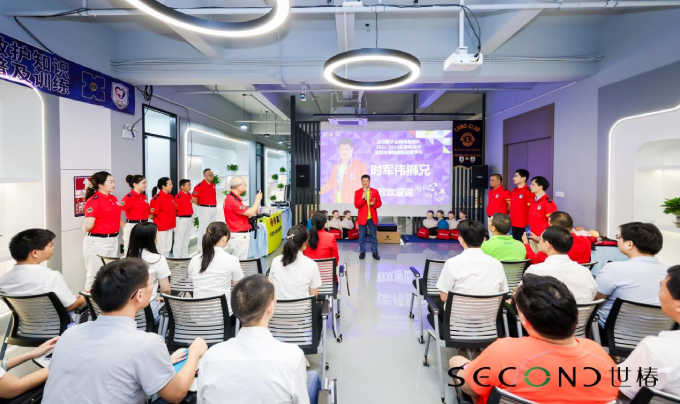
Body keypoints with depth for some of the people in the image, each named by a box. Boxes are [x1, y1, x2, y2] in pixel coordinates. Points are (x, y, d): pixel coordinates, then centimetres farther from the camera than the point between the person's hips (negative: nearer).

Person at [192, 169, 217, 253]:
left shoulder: (213, 185, 11)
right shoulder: (200, 186, -13)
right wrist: (202, 205, -2)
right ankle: (201, 250, 5)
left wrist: (214, 204, 10)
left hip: (214, 209, 8)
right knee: (203, 229, -3)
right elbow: (193, 198, -16)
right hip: (204, 209, -8)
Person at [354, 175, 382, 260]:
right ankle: (362, 252, 16)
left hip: (372, 217, 1)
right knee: (362, 236, 5)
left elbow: (379, 203, 6)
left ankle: (375, 252, 16)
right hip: (362, 217, -1)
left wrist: (374, 204, -15)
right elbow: (356, 205, -7)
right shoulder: (357, 192, 0)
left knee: (374, 236, 7)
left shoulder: (375, 191, 4)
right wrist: (362, 198, -21)